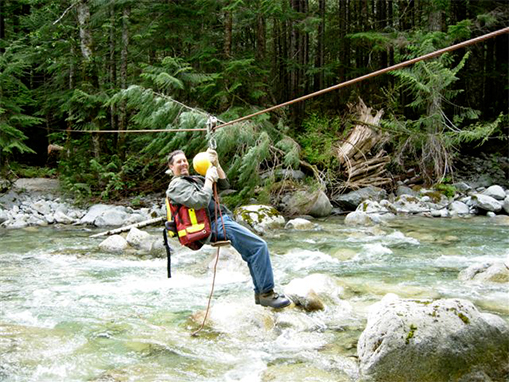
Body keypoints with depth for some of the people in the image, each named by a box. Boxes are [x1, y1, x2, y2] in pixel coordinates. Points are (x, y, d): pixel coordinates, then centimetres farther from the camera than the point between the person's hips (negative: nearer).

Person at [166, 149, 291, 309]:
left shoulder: (195, 179, 23)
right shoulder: (177, 185, -5)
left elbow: (224, 185, 21)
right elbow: (200, 202, -22)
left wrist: (216, 165, 9)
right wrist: (209, 179, -11)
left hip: (223, 220, 10)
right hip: (215, 225, -10)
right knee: (259, 245, -16)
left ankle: (260, 292, 9)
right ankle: (267, 293, -12)